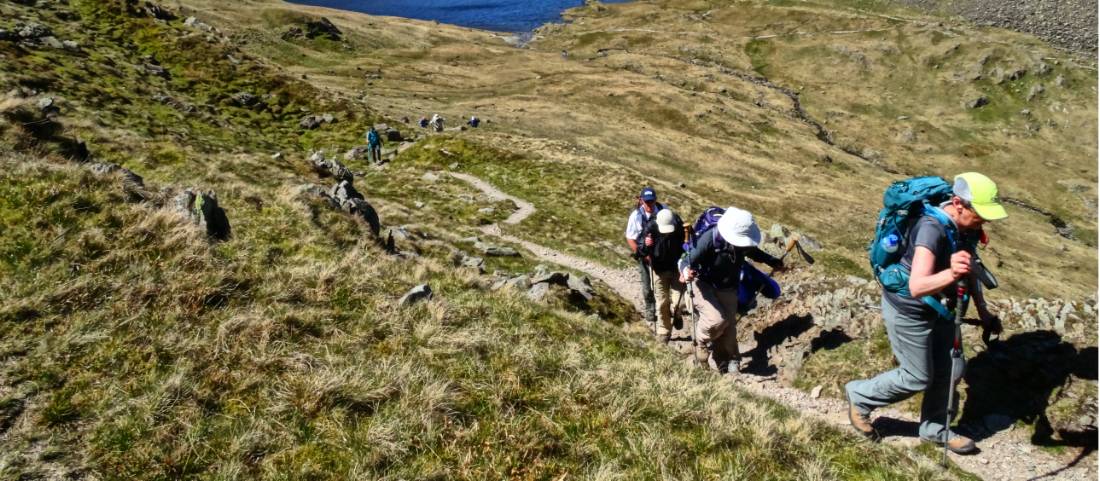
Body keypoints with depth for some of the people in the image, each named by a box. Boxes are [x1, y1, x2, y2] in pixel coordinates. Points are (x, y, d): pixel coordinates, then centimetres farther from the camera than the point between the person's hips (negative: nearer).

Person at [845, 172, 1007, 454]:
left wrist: (982, 310, 14)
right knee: (919, 378, 5)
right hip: (908, 310, -8)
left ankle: (935, 430, 38)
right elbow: (917, 287, -45)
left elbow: (968, 269, 12)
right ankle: (860, 396, 27)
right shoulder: (932, 228, -34)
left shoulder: (966, 227, -8)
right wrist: (950, 274, -63)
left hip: (938, 307, 8)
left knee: (948, 370, 17)